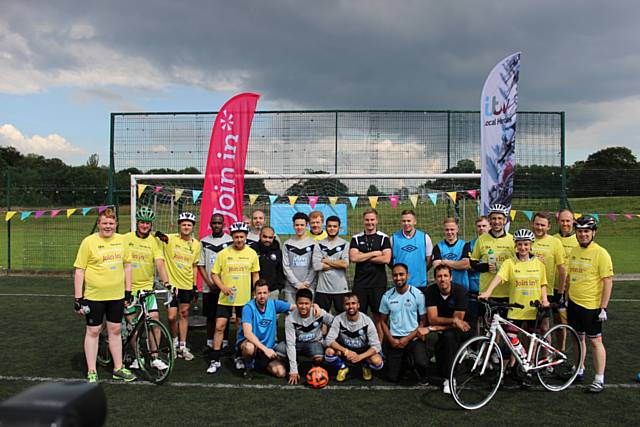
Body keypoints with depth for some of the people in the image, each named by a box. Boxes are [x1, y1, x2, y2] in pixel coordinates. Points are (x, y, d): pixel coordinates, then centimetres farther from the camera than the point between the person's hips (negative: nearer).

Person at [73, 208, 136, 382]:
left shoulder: (121, 240, 3)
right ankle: (91, 372, 18)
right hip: (94, 296, -4)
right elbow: (79, 270, -8)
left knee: (115, 330, 12)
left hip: (117, 296, 4)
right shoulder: (89, 242, -9)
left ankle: (118, 369, 24)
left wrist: (128, 290, 8)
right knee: (93, 331, 7)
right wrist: (78, 298, -10)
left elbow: (127, 265, 12)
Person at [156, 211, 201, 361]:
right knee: (172, 317, -4)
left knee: (184, 314, 10)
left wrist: (195, 285, 8)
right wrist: (158, 236, -36)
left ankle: (183, 346, 20)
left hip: (187, 285, 3)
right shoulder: (169, 239, -9)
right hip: (172, 283, -3)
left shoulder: (196, 244, 3)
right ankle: (175, 341, 22)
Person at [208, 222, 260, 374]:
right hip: (225, 298, -1)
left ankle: (239, 357, 28)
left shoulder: (252, 253, 0)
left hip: (244, 299, 1)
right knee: (219, 327, -3)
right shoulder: (223, 253, -5)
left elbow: (255, 274, 9)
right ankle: (215, 360, 8)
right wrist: (222, 287, -15)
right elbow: (214, 273, 0)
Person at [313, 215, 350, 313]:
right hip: (322, 288, 1)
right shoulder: (320, 244, 5)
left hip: (341, 288, 0)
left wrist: (326, 261, -6)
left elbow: (345, 264, -12)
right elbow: (316, 265, -8)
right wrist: (337, 264, -7)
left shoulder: (345, 244, 4)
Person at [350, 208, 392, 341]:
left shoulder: (383, 238, 5)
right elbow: (353, 258, -5)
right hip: (360, 283, 2)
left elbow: (386, 259, -9)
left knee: (379, 317, 2)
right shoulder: (356, 238, 10)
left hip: (378, 283, -1)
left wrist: (363, 257, -6)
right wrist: (374, 253, -5)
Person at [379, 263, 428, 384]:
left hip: (413, 338, -2)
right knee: (393, 378, 1)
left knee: (421, 363, -30)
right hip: (394, 339, 3)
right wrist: (391, 339, -7)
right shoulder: (387, 296, 0)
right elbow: (383, 321, 8)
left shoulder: (418, 294, -7)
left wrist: (407, 339, -13)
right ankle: (404, 359, 34)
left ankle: (423, 377, 8)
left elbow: (423, 322, -4)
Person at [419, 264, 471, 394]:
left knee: (449, 335, -35)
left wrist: (429, 329, -25)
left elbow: (458, 322, -22)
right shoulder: (430, 291, -12)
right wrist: (453, 320, -33)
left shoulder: (460, 291, -20)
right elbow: (432, 319, -17)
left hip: (460, 331, -2)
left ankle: (449, 379, -23)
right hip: (442, 331, 2)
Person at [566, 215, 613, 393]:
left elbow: (608, 282, -14)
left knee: (595, 341, 2)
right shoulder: (574, 252, 7)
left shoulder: (601, 253, -13)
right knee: (578, 338, 17)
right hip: (574, 304, 6)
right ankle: (579, 370, 32)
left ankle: (599, 379, 11)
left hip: (592, 306, -6)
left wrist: (603, 308, -17)